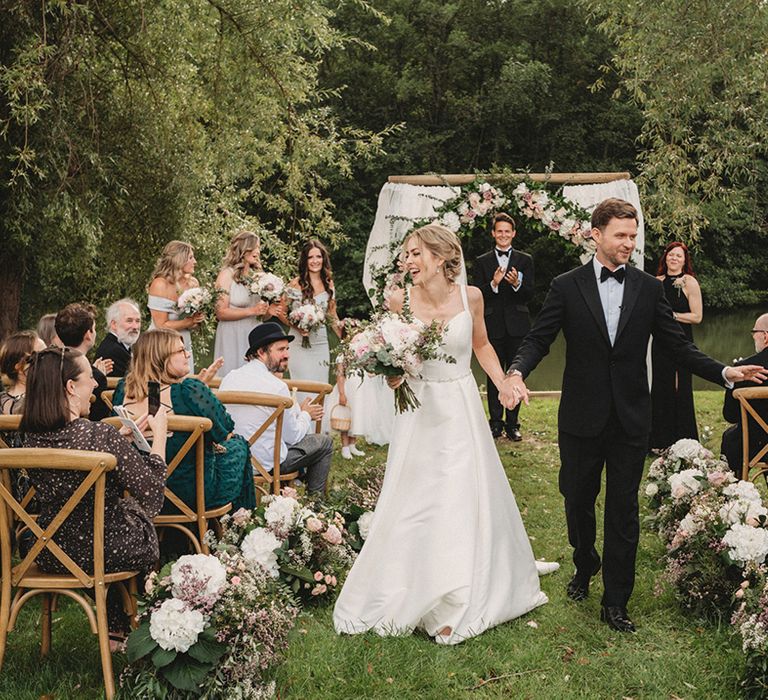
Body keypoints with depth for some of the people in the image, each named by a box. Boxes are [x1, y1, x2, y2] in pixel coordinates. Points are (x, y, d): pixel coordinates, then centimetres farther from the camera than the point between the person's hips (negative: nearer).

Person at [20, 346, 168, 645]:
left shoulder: (31, 435, -7)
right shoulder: (101, 436, -28)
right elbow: (152, 493, -19)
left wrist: (125, 435, 13)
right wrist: (159, 435, -9)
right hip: (102, 552, -6)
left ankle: (114, 629, 40)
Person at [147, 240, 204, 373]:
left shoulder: (193, 283, 3)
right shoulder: (160, 284, -14)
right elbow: (161, 326, -16)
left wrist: (198, 320, -7)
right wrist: (190, 321, -15)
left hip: (185, 346, 5)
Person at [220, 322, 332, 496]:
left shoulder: (229, 377, -1)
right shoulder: (277, 386, -22)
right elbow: (292, 437, -12)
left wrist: (299, 412, 19)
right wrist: (306, 414, 10)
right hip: (266, 463, -7)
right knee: (325, 443, 15)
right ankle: (315, 499, 27)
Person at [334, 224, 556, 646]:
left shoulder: (470, 296, -7)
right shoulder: (400, 301, -8)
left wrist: (503, 384, 0)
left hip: (461, 412, 1)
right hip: (420, 410, 0)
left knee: (466, 500, 3)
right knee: (413, 504, 4)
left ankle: (462, 603, 16)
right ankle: (412, 596, 20)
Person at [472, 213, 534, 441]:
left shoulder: (525, 260, 6)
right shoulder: (482, 262, 6)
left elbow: (529, 294, -1)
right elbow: (478, 296, -1)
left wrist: (517, 284, -21)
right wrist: (493, 283, -19)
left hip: (517, 326, 0)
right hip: (493, 326, 0)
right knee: (494, 375, 5)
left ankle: (512, 423, 12)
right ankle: (495, 422, 13)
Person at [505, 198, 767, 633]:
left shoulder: (649, 289, 3)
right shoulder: (567, 287, -2)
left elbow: (678, 345, 3)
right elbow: (539, 339, -5)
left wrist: (724, 372, -11)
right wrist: (518, 371, -25)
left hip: (631, 418, 0)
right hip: (582, 417, 0)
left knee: (623, 509, 3)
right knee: (578, 498, 15)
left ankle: (616, 602, 12)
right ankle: (585, 567, 42)